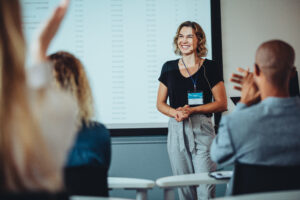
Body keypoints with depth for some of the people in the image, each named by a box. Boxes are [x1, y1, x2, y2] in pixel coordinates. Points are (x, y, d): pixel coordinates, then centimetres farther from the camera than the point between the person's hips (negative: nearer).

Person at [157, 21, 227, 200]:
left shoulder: (209, 67, 2)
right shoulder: (169, 68, 11)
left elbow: (222, 103, 0)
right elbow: (160, 103, 13)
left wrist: (192, 110, -12)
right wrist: (174, 112, -9)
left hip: (202, 129, -3)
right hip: (176, 130, 3)